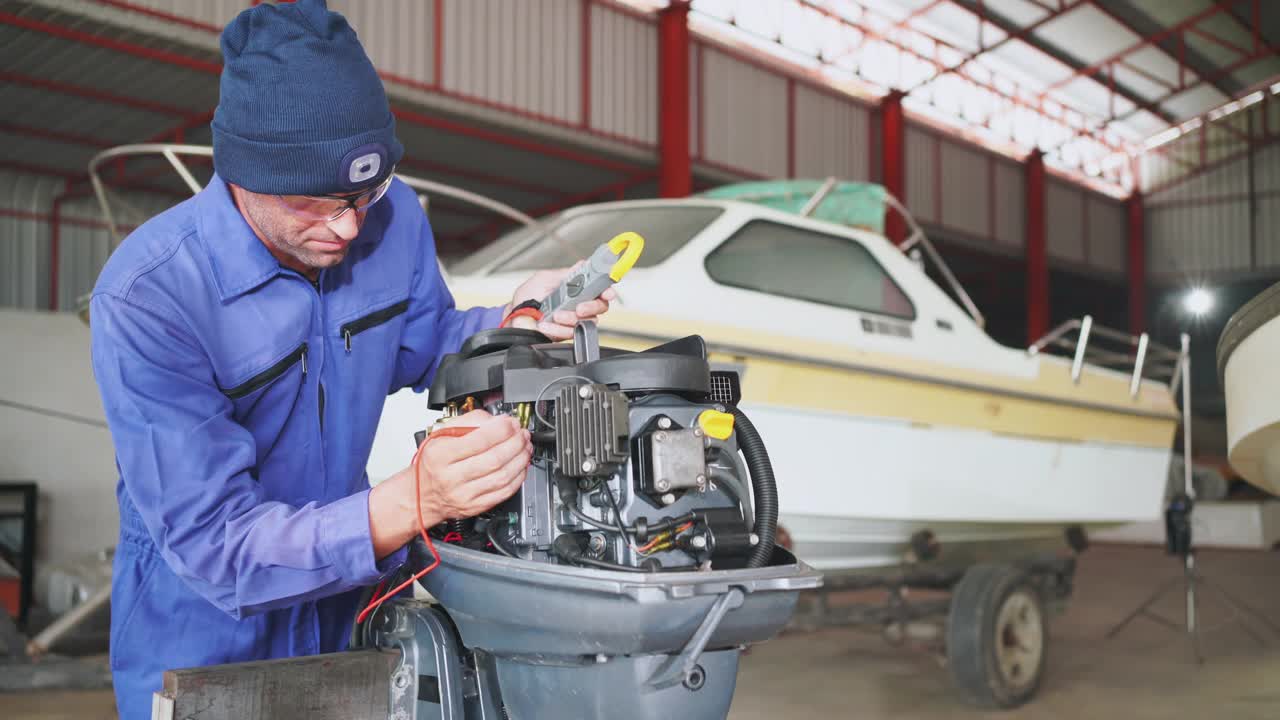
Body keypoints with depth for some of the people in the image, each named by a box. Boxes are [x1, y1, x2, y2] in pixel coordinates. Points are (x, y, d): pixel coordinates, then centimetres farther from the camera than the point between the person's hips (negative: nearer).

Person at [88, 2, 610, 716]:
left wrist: (512, 323, -14)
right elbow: (215, 544, -33)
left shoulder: (394, 215, -14)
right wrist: (413, 501, -46)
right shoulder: (147, 298, -31)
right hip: (202, 630, -4)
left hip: (346, 600, 5)